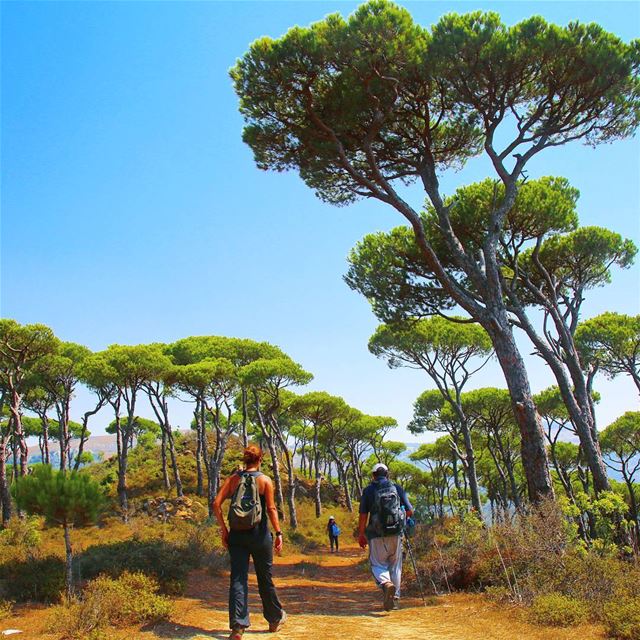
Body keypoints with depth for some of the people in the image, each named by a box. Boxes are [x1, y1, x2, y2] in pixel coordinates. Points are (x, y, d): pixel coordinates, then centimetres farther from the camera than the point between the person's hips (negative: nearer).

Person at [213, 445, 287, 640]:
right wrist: (278, 533, -8)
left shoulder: (233, 479, 3)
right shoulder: (265, 480, -4)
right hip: (259, 534, -2)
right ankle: (275, 619, 29)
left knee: (237, 579, 4)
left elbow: (216, 504, -3)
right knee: (265, 579, 13)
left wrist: (223, 529, 3)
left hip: (237, 535, 2)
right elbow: (271, 509, -12)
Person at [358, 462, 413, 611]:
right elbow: (410, 511, 5)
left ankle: (386, 584, -22)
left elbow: (363, 515, -4)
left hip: (377, 535, -2)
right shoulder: (397, 488, 5)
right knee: (395, 566, 16)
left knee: (378, 565, 6)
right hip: (396, 534, 2)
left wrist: (360, 535, 6)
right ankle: (395, 598, 17)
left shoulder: (369, 490, -1)